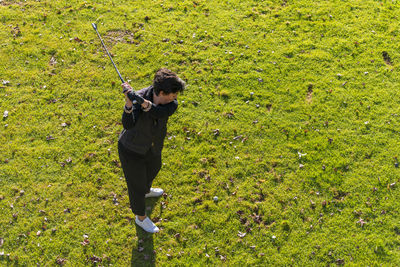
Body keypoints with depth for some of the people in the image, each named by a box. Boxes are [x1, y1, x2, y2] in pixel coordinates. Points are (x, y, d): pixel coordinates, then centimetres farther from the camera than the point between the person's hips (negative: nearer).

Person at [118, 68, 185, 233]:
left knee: (154, 169, 34)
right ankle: (140, 217, 44)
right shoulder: (139, 96, -32)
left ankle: (146, 191, 70)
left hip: (153, 148, 6)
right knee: (137, 185, 14)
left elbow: (159, 113, -45)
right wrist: (129, 103, -59)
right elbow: (128, 125, -43)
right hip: (132, 150, -5)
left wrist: (142, 102, -62)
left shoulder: (172, 104, -23)